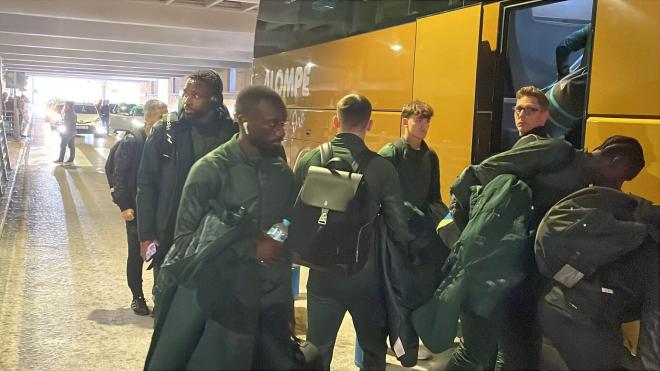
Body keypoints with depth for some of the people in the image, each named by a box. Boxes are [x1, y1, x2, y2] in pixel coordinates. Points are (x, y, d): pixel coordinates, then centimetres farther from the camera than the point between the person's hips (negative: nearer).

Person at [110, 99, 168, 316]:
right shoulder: (131, 142, -7)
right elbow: (118, 175, -6)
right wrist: (124, 206, -12)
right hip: (137, 209, -2)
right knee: (136, 254, 8)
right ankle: (137, 296, 22)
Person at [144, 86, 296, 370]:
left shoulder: (283, 172, 6)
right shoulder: (211, 170, -9)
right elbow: (185, 238, -11)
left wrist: (283, 244, -5)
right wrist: (252, 249, -17)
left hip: (275, 300, 5)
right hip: (227, 301, -4)